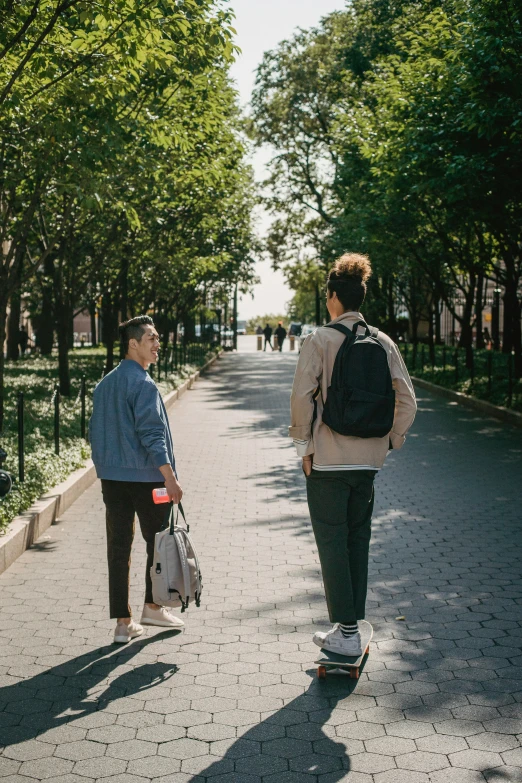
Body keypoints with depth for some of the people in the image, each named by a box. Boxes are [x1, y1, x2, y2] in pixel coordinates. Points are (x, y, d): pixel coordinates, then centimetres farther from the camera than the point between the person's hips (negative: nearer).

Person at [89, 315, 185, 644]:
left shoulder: (104, 385, 11)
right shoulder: (143, 385, -14)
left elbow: (95, 432, 15)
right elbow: (152, 435, -19)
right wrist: (170, 478, -17)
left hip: (111, 478, 7)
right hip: (145, 477, -7)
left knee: (119, 548, 6)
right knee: (158, 542, 12)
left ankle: (123, 622, 10)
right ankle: (153, 607, 24)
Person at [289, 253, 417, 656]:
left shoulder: (320, 339, -10)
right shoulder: (383, 342, 4)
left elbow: (302, 396, -16)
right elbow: (407, 401, 1)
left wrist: (305, 445, -5)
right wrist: (390, 441, 11)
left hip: (327, 458, -5)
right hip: (368, 459, 5)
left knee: (332, 543, 3)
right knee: (358, 541, 16)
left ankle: (346, 633, 6)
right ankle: (353, 623, 24)